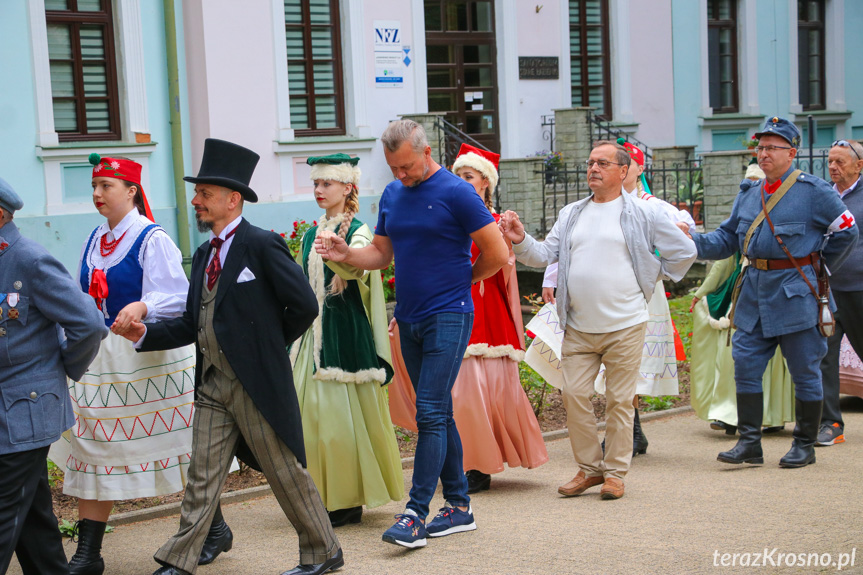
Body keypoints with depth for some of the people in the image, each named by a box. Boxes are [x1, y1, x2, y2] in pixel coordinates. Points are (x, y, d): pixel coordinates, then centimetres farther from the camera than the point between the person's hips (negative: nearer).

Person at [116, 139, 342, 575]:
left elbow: (304, 305, -12)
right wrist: (145, 334, -1)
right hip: (212, 384, 7)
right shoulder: (205, 253, 14)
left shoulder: (261, 245, -10)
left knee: (286, 472, 4)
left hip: (256, 383, -7)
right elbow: (193, 323, 12)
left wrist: (268, 346, -1)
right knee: (203, 476, 8)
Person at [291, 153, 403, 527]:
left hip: (344, 334, -7)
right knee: (310, 412, 5)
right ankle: (322, 496, 15)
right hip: (313, 332, 7)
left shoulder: (358, 231, -7)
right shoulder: (312, 236, 14)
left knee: (340, 414, -6)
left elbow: (356, 266, -30)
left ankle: (348, 501, 3)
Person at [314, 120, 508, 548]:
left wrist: (461, 278, 3)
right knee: (438, 413, 11)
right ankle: (459, 507, 20)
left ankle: (415, 514, -10)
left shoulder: (456, 193, -10)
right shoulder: (392, 195, 11)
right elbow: (381, 254, 15)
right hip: (408, 319, 7)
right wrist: (346, 254, -4)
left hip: (447, 318, -7)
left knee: (430, 413, -11)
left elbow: (497, 254, -8)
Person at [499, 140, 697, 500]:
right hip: (578, 327, 4)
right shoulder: (571, 214, 14)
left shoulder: (643, 213, 1)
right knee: (574, 396, 0)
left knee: (619, 400, 1)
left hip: (624, 325, -4)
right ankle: (589, 468, 14)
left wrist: (652, 279, 8)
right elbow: (545, 255, 10)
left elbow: (684, 251, 6)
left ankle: (615, 473, 12)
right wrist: (520, 240, -7)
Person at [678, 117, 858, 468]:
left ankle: (805, 445, 15)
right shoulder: (749, 193, 12)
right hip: (754, 293, 6)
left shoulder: (813, 191, -6)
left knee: (804, 372, 3)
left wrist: (818, 270, 2)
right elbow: (727, 238, 12)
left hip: (795, 295, -5)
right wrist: (693, 242, -5)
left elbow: (846, 231, 0)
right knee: (745, 366, 1)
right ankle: (749, 442, 8)